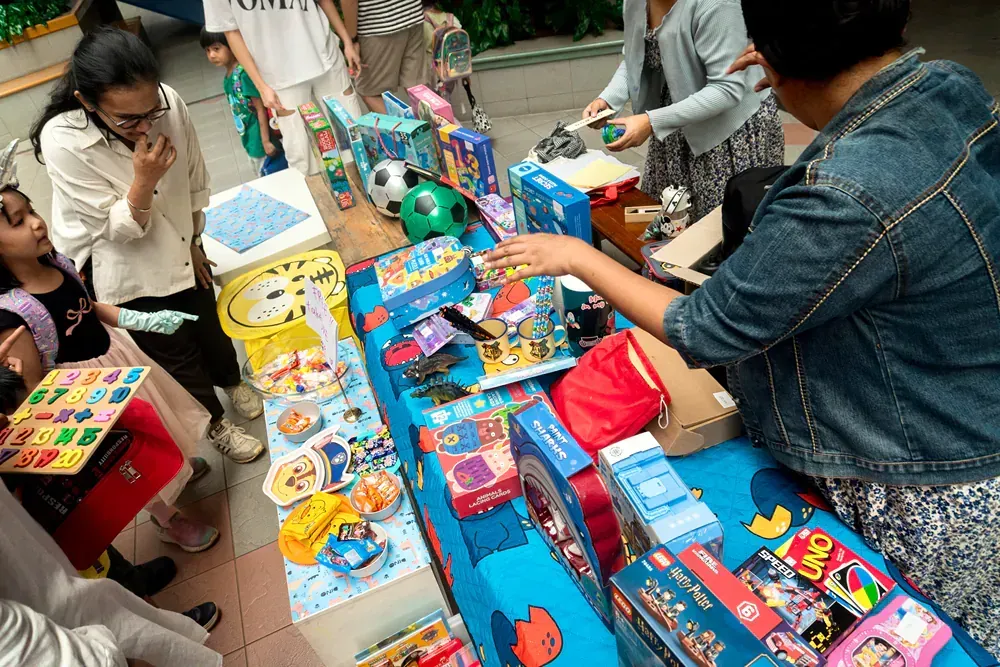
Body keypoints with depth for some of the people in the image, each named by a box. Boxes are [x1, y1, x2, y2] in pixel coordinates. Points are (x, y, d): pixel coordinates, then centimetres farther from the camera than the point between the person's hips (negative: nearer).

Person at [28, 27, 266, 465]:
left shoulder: (170, 104, -21)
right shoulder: (63, 143, -30)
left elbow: (195, 181, -3)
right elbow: (118, 230, -22)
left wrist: (194, 241, 8)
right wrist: (144, 182, -39)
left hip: (180, 248, 4)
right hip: (126, 271, -3)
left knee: (208, 322, 22)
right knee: (175, 352, 11)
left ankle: (232, 380, 54)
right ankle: (215, 423, 36)